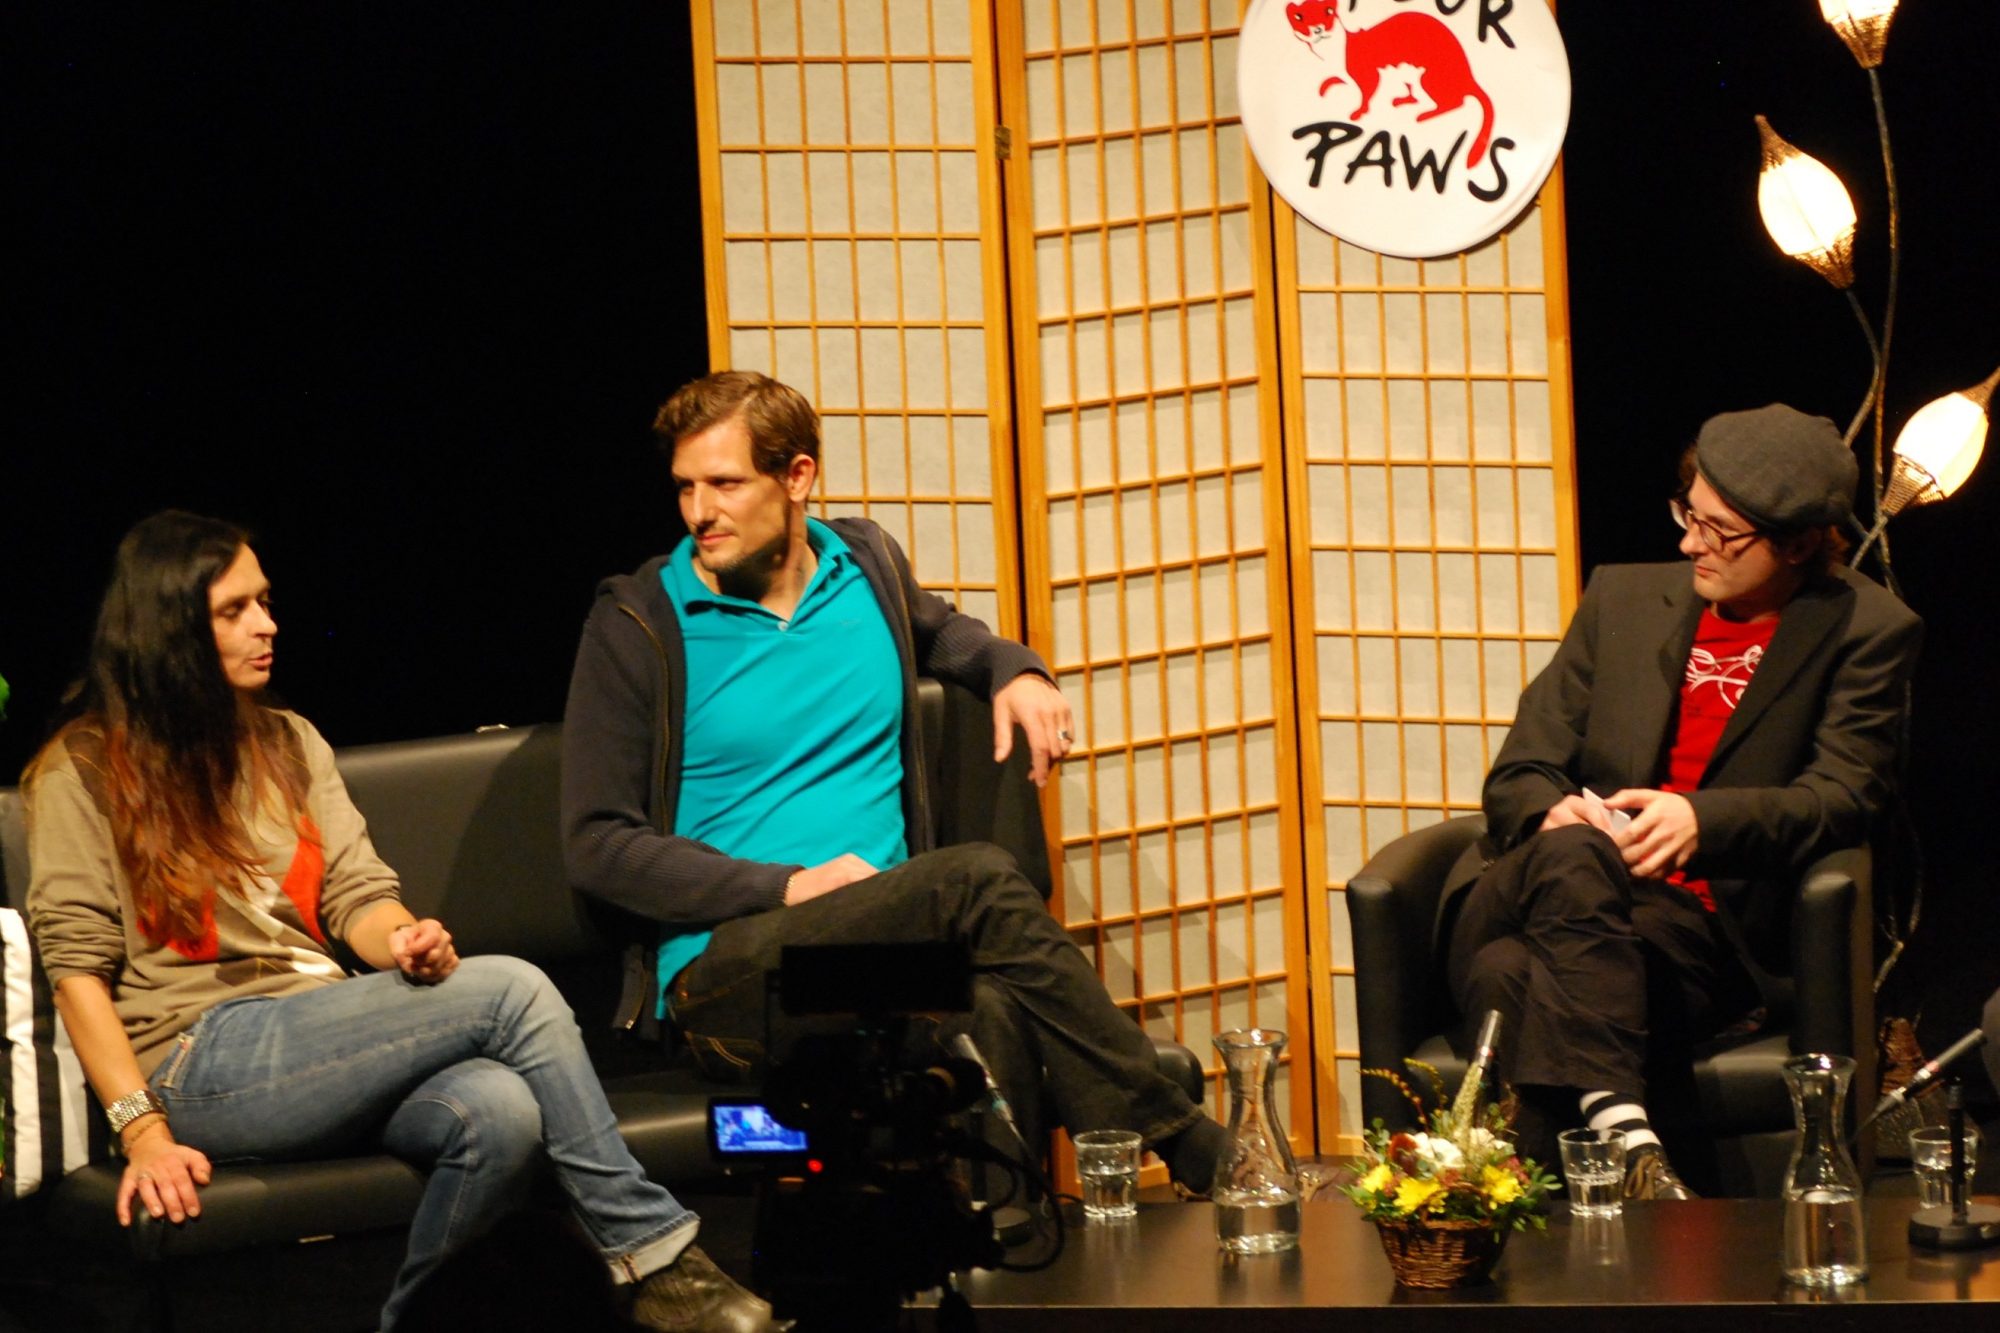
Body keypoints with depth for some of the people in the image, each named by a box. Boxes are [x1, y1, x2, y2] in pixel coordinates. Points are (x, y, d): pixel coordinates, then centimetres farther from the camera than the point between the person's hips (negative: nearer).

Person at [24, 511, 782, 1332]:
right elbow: (77, 967, -4)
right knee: (511, 992, -22)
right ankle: (653, 1254, -17)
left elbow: (358, 894, 14)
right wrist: (142, 1129, -16)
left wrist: (402, 943, -12)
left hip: (319, 1039, 6)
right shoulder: (83, 771, 3)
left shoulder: (290, 745, 21)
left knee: (502, 1112, -30)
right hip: (200, 1064, -6)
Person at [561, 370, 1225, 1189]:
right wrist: (784, 887, -13)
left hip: (882, 940, 5)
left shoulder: (864, 569, 16)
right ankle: (1185, 1146, -28)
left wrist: (1015, 671, 18)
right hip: (721, 967, -5)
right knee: (980, 882, -30)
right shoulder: (638, 623, 1)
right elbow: (596, 845, -3)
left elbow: (942, 632, 42)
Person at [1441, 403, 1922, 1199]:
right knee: (1575, 854, -37)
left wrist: (1703, 821, -21)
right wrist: (1554, 817, -9)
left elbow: (1844, 798, -2)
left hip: (1694, 921, -3)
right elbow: (1520, 776, 18)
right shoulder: (1624, 598, 20)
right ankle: (1623, 1134, -52)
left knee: (1518, 980, -36)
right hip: (1519, 897, 3)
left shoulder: (1864, 633, 9)